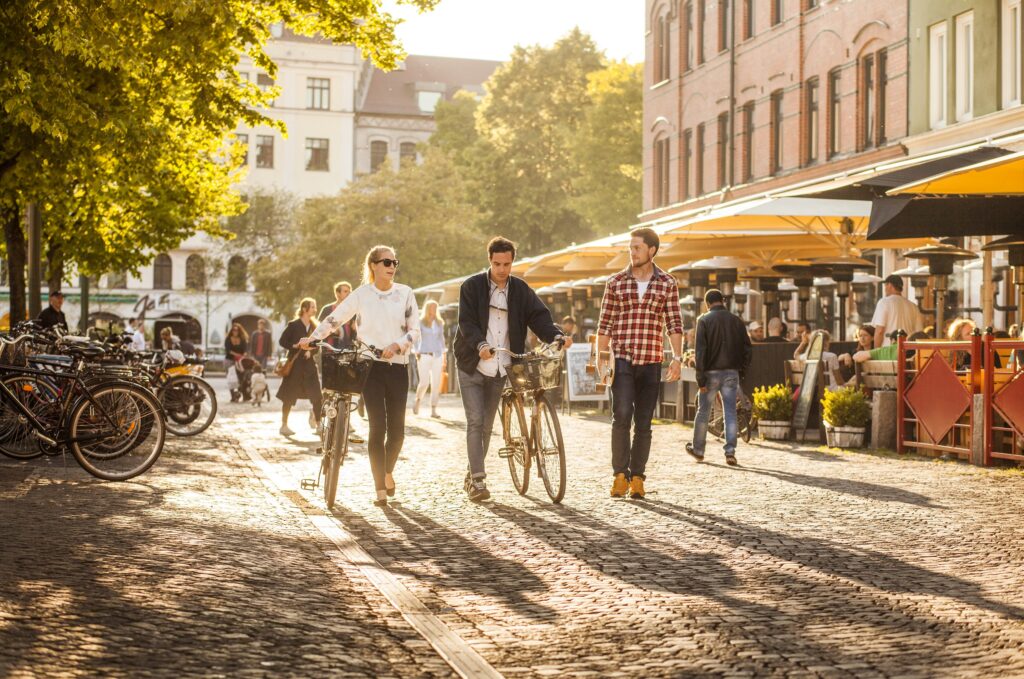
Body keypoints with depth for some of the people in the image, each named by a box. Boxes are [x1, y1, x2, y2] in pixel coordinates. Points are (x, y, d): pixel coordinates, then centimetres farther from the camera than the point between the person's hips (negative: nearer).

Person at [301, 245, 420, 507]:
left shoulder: (405, 293, 6)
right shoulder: (362, 294, 4)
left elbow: (415, 330, 3)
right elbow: (334, 318, 11)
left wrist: (397, 345, -14)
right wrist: (313, 337, -2)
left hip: (398, 366, 2)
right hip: (371, 365, -1)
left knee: (397, 428, 2)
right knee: (378, 427, -9)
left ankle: (388, 471, 31)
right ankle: (380, 489, -3)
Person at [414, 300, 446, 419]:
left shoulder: (439, 323, 13)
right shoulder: (421, 322, 3)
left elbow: (441, 339, 16)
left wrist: (444, 356, 13)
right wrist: (417, 353, -10)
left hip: (437, 356, 3)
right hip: (424, 355, -3)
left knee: (436, 384, -3)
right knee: (424, 383, -10)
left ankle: (433, 410, 2)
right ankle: (418, 401, 18)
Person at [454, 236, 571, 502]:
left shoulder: (521, 290, 4)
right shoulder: (472, 286, -5)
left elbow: (539, 317, -5)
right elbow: (466, 321, -15)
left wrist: (557, 336, -25)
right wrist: (480, 345, -33)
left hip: (499, 369, 3)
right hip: (472, 366, -3)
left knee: (486, 425, 11)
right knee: (475, 422, -10)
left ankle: (472, 475, 25)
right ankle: (478, 480, -10)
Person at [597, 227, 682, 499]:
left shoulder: (668, 284, 6)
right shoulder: (615, 282, 6)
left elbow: (674, 324, 5)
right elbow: (605, 324, 7)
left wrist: (677, 358, -4)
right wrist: (599, 358, 1)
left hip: (651, 362, 1)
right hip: (621, 359, -1)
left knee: (644, 423, 4)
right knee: (622, 415, -15)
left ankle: (637, 477, 13)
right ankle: (620, 474, -4)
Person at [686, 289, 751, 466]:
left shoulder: (704, 320, -6)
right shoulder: (736, 320, 5)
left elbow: (700, 350, -12)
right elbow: (747, 349, 5)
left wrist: (700, 378, -10)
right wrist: (741, 371, 14)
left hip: (711, 373, -2)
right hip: (731, 372, 2)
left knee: (703, 412, 11)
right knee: (730, 413, 4)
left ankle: (698, 450, 22)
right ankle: (730, 451, -7)